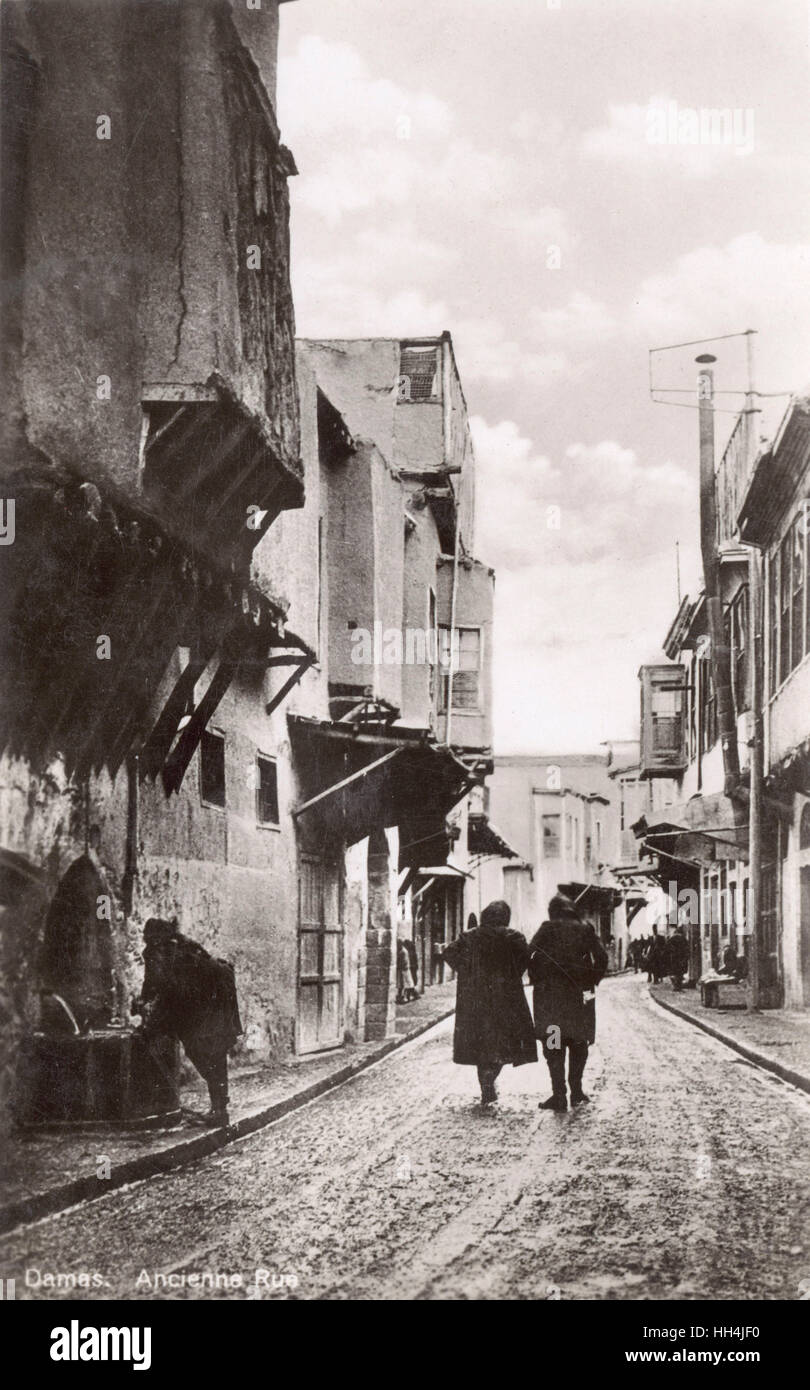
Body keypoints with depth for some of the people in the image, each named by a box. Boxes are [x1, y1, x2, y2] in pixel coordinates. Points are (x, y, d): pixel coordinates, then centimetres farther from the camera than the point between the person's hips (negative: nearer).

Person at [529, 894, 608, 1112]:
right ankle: (576, 1091, 15)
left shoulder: (548, 929, -1)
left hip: (550, 993, -2)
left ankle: (559, 1095, -4)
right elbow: (602, 957, -2)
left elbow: (528, 953, -12)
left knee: (553, 1045, 2)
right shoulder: (585, 929, 5)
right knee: (579, 1042, 16)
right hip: (579, 994, 2)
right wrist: (592, 981, 7)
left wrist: (536, 980, -1)